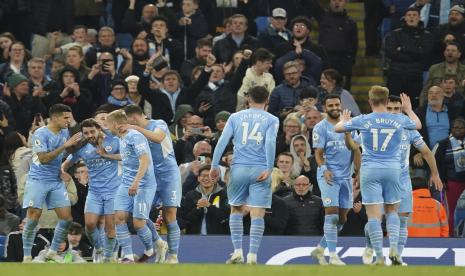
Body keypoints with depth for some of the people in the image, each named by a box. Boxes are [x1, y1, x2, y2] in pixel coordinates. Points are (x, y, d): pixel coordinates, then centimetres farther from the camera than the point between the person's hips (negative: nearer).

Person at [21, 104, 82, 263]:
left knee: (66, 217, -1)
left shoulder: (64, 132, 6)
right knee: (33, 217, -9)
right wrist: (64, 146, -28)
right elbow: (43, 159, -24)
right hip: (38, 180, -7)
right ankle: (27, 256, 0)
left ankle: (53, 251, 13)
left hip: (56, 181, 7)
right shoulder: (40, 134, -16)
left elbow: (70, 150, 22)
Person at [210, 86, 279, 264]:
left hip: (239, 169, 2)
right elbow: (270, 143, -10)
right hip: (260, 170, -1)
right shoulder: (272, 120, 4)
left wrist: (215, 166, 3)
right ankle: (252, 256, -8)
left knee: (236, 210, 16)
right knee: (257, 215, -1)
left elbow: (222, 141, 1)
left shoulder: (235, 117, 9)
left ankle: (237, 252, 7)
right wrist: (269, 169, -13)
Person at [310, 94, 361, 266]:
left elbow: (356, 150, 13)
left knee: (342, 218, 8)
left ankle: (320, 250, 22)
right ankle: (333, 256, -13)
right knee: (332, 213, -14)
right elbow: (318, 153, -6)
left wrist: (358, 171, 4)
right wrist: (325, 169, -23)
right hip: (328, 175, -6)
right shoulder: (321, 127, -1)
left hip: (346, 176, 6)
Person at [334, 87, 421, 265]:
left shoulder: (362, 121, -4)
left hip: (370, 170, -2)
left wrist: (344, 120, 31)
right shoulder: (399, 120, 2)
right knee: (392, 211, 17)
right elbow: (418, 124, 24)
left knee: (374, 215, -2)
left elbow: (337, 128, 9)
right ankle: (393, 248, -2)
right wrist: (409, 109, 43)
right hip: (393, 170, 2)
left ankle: (379, 257, -6)